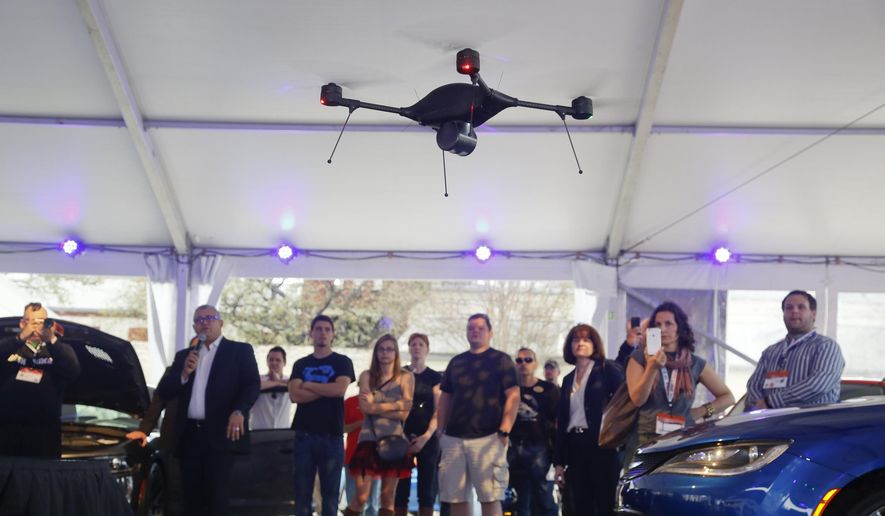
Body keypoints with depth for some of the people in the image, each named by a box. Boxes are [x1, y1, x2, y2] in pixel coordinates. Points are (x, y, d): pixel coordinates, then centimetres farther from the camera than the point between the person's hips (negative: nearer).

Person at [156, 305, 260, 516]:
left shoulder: (240, 350, 7)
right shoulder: (183, 356, 20)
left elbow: (252, 385, -5)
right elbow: (163, 392, 12)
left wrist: (239, 411, -22)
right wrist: (183, 374, -7)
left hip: (220, 433, -4)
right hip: (190, 435, 5)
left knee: (217, 493, -9)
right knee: (192, 496, 6)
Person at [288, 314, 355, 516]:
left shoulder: (342, 362, 6)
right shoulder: (300, 364, 13)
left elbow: (339, 389, -13)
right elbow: (294, 395, -4)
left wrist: (309, 385, -3)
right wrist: (326, 390, -9)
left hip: (331, 435, -2)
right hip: (304, 434, 2)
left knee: (330, 491, 2)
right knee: (302, 491, 2)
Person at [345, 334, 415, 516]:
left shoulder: (406, 377, 6)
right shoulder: (366, 376, 6)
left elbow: (404, 413, -3)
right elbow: (365, 407, -8)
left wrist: (376, 407, -6)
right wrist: (395, 405, -6)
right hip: (369, 440, -1)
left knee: (388, 498, 3)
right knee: (361, 497, -7)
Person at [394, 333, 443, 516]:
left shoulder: (435, 377, 7)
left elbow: (438, 411, 1)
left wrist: (426, 436, -12)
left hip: (428, 438, 0)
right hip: (402, 437, 0)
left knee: (427, 489, -1)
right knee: (401, 488, -2)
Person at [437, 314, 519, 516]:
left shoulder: (501, 360, 4)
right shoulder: (456, 362, 17)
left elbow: (513, 396, -4)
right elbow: (445, 399, 19)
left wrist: (504, 431, -13)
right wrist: (440, 431, 9)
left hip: (488, 437, -5)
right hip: (454, 437, 5)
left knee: (490, 497, -7)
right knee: (456, 497, 5)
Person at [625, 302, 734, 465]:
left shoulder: (695, 364, 8)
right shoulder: (639, 358, 5)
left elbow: (727, 397, 15)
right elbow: (637, 399, -8)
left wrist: (702, 411, 0)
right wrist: (652, 368, -20)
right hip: (645, 440, -1)